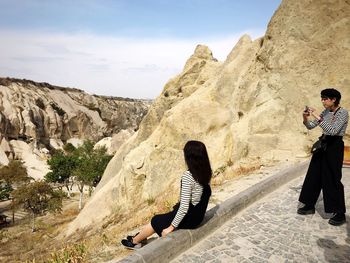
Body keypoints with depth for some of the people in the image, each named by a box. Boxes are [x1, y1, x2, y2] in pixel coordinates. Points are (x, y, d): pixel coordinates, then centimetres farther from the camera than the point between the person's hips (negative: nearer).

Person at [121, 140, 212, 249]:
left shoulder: (188, 176, -29)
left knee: (156, 221, 15)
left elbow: (184, 207, -28)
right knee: (160, 218, 23)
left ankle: (135, 241, 36)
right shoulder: (205, 172, -5)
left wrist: (171, 227, -17)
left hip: (188, 218, -7)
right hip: (198, 215, 7)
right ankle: (141, 236, 39)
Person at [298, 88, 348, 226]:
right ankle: (310, 206, 23)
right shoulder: (325, 112, 8)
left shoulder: (343, 113, -14)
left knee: (333, 180, -2)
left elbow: (333, 131, -27)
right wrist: (305, 118, -11)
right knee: (314, 176, 10)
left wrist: (318, 117, -29)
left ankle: (340, 214, 12)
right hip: (323, 145, 7)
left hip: (334, 147, -7)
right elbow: (310, 126, 8)